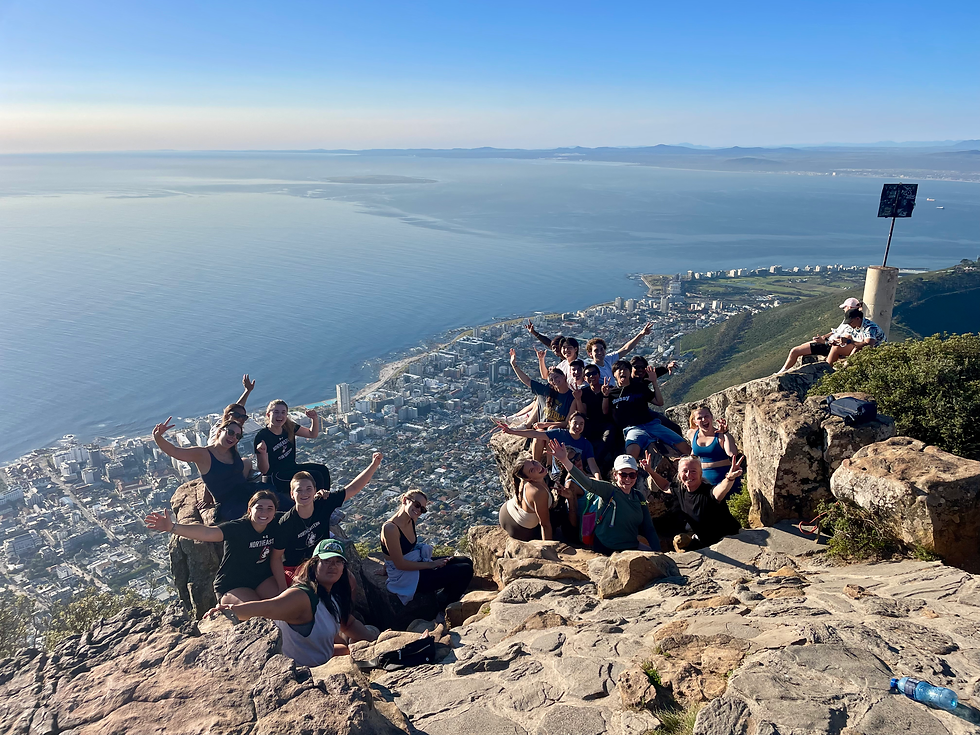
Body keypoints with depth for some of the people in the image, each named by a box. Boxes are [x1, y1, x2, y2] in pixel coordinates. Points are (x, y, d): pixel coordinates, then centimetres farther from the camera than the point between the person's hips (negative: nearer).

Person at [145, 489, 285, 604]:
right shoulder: (237, 527, -24)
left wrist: (283, 588, -9)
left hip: (262, 579, 5)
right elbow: (206, 532, -41)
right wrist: (172, 527, -57)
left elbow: (275, 559, 0)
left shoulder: (274, 527, -8)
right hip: (232, 586, -5)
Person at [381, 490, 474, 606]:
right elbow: (400, 564, -23)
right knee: (465, 571, -12)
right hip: (406, 579, -9)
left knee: (466, 562, 9)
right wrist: (430, 564, -17)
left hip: (417, 564, 9)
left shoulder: (411, 521, -1)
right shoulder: (390, 528, -27)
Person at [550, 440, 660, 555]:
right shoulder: (609, 491, -11)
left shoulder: (638, 496, 7)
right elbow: (587, 483, -30)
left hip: (632, 549, 5)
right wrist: (565, 460, -44)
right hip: (606, 550, -5)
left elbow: (648, 528, 12)